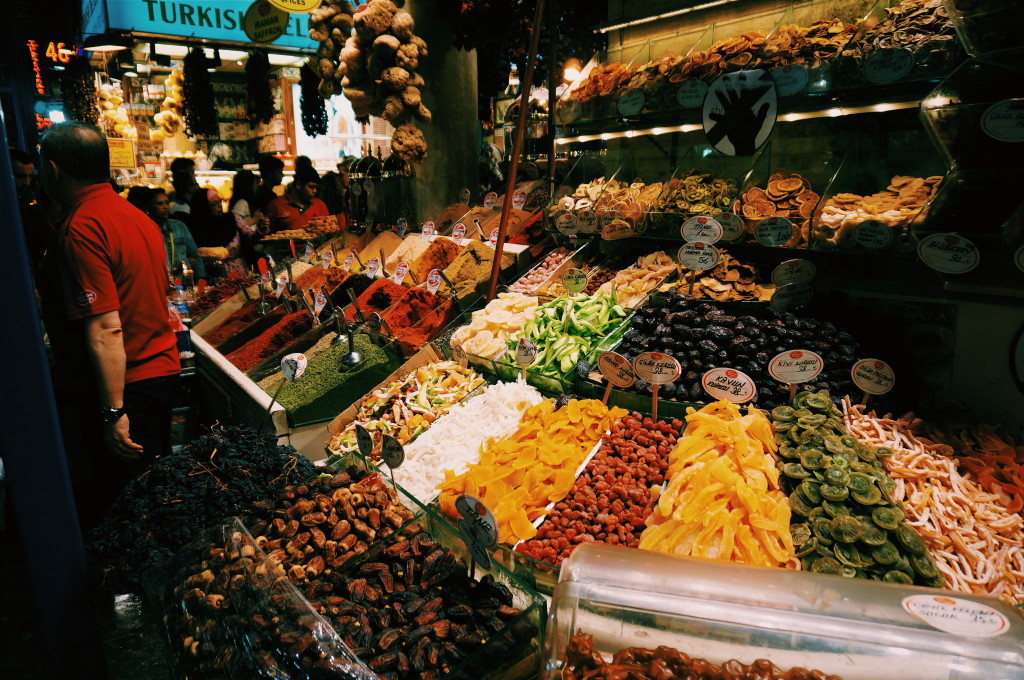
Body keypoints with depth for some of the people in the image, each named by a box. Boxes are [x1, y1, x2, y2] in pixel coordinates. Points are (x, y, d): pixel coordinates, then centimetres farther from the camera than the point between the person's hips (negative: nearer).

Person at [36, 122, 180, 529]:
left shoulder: (79, 229, -18)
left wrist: (112, 412, -21)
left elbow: (105, 329, -24)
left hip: (123, 386, -9)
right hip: (162, 369, 9)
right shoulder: (133, 214, 11)